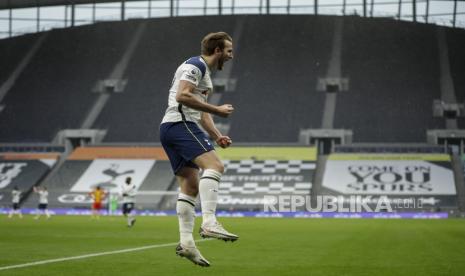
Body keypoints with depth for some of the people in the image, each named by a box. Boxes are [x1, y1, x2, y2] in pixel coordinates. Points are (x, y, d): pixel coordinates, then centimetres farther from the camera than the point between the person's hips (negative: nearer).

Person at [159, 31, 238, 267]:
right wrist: (217, 110, -14)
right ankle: (209, 223, -37)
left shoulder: (205, 73, 28)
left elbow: (201, 111, 32)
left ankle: (186, 242, -2)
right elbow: (183, 96, -18)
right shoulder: (196, 65, -4)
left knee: (190, 187, 4)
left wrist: (217, 136, 18)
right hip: (180, 123, -11)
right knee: (214, 165, -25)